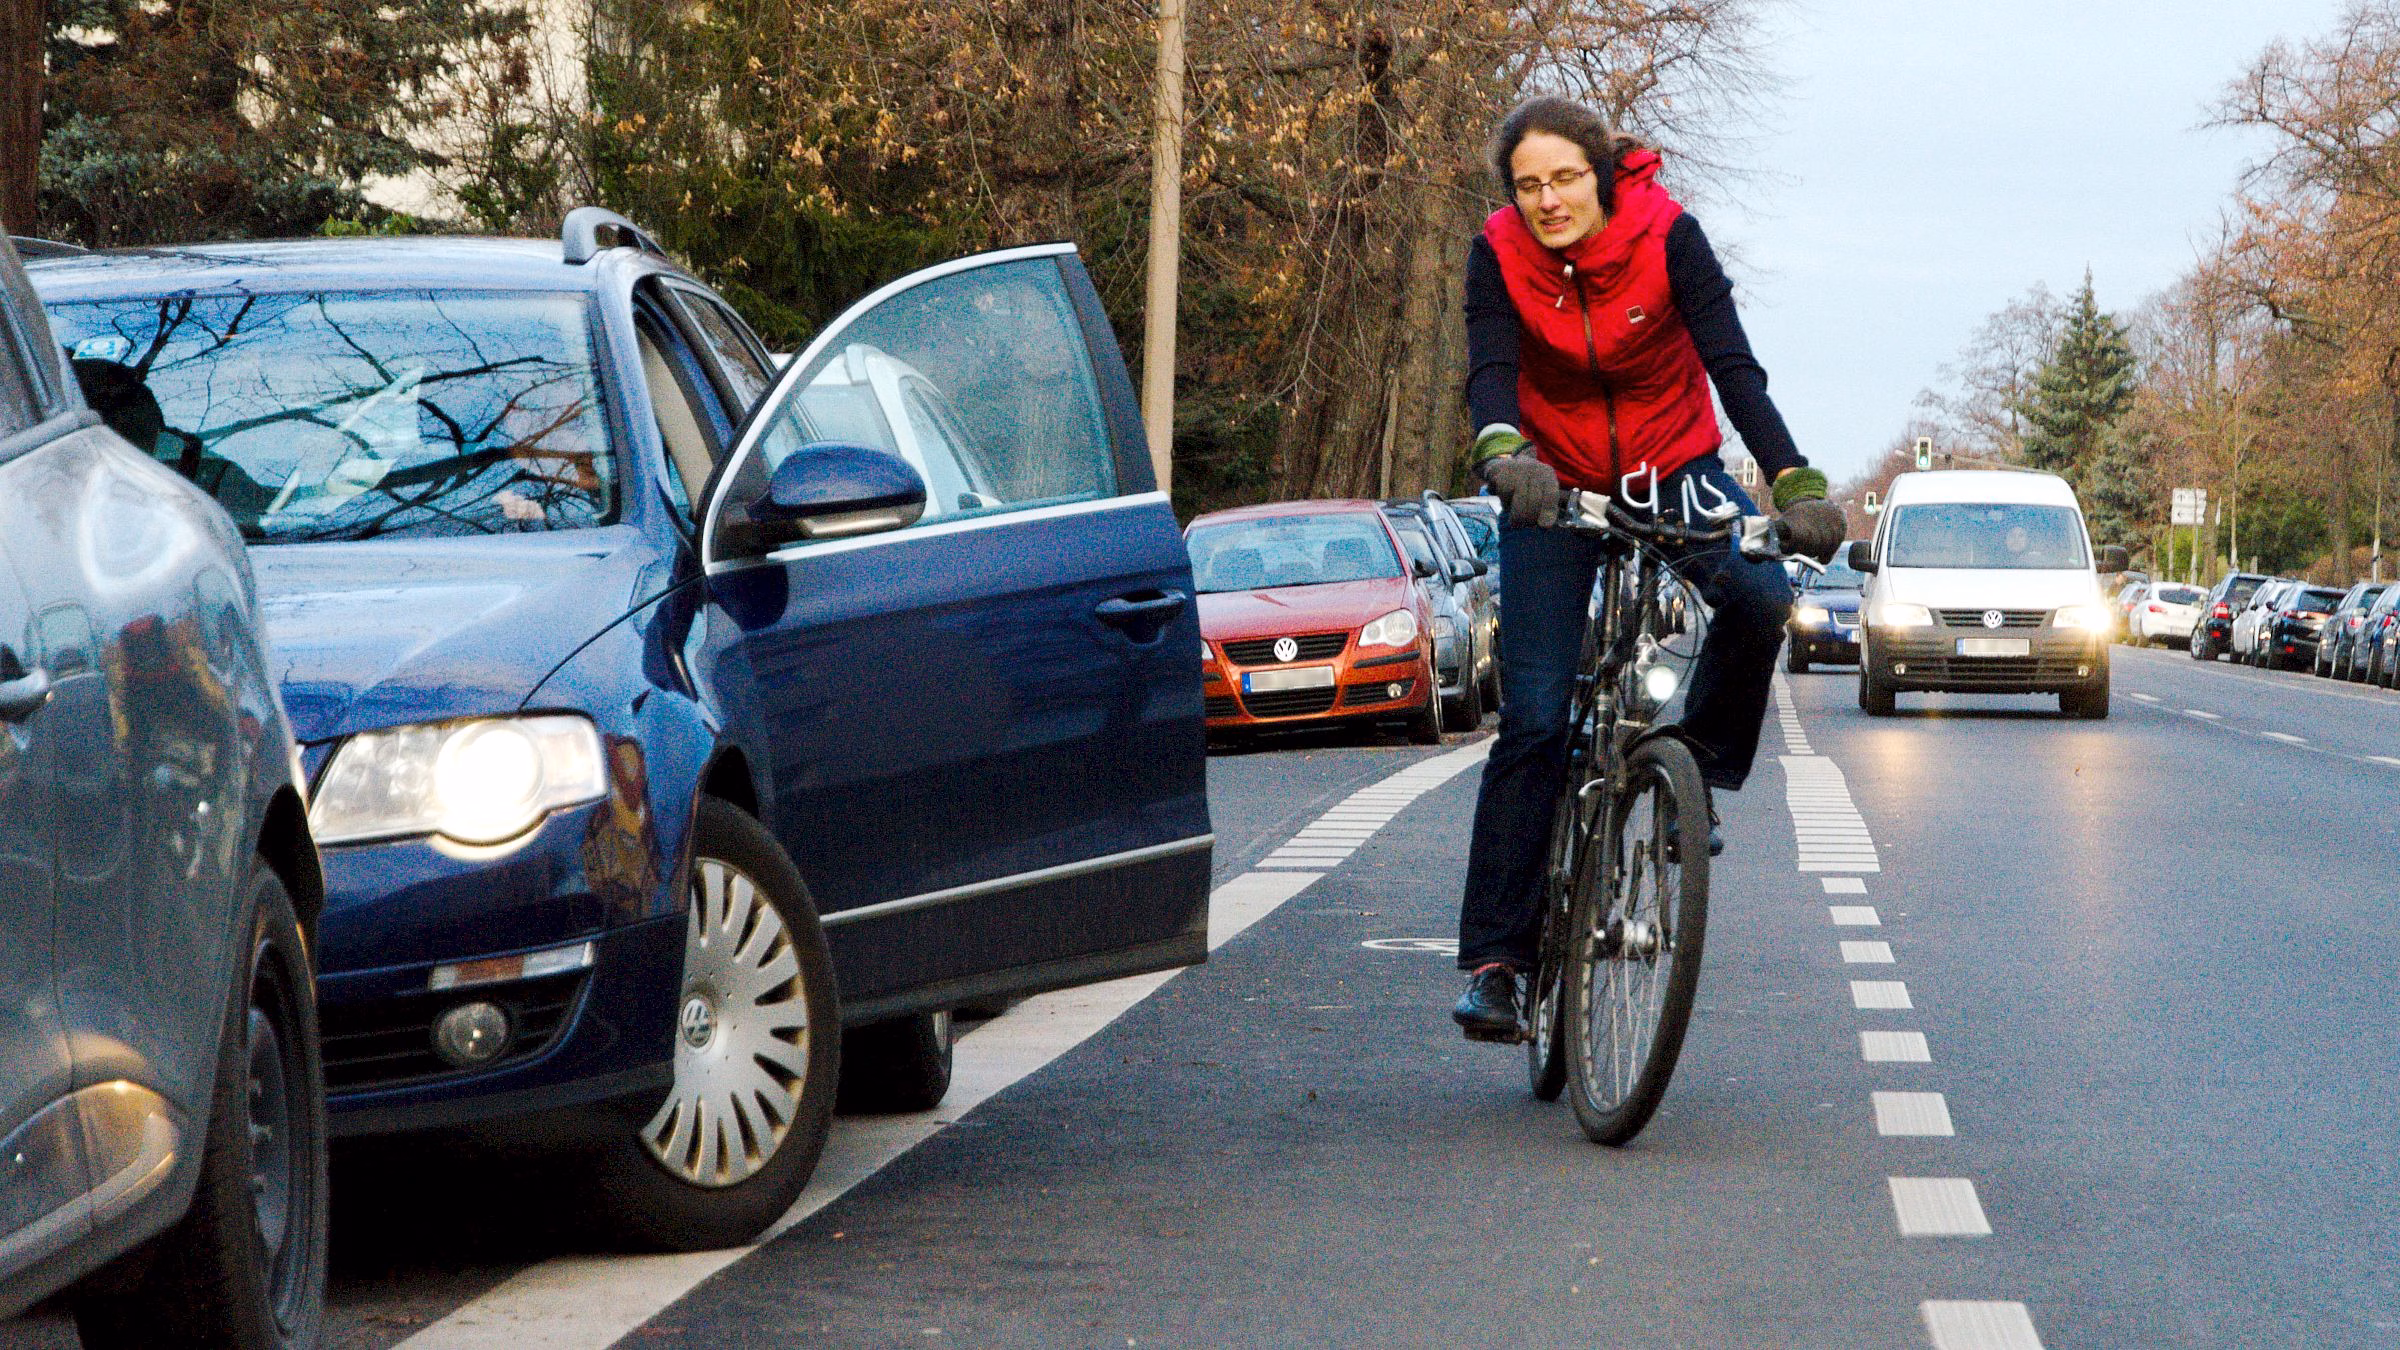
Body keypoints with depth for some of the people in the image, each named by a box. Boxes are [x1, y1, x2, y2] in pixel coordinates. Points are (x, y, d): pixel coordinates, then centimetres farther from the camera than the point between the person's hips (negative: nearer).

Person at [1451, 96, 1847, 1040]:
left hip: (1673, 468, 0)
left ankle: (1696, 774, -5)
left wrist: (1794, 482, -39)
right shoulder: (1499, 254, -15)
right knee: (1534, 720, -9)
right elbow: (1490, 373, -27)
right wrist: (1504, 452, -50)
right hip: (1555, 484, 0)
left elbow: (1732, 365, -26)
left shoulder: (1666, 234, -19)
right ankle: (1495, 958, -4)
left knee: (1758, 597, -31)